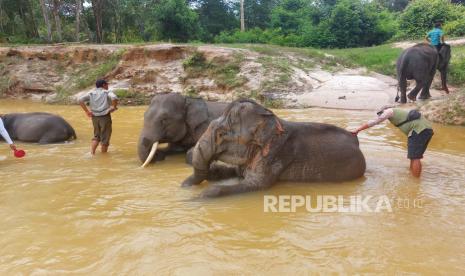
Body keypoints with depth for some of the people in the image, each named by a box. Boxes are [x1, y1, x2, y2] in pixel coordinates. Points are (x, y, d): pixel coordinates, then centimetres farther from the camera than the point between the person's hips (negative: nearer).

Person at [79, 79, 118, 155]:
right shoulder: (107, 92, -2)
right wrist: (114, 107, -8)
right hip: (105, 117, -5)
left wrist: (87, 111, -1)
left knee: (96, 136, 21)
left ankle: (92, 153, 10)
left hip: (95, 117, 5)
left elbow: (80, 100, -2)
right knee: (105, 138, 8)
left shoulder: (91, 93, 10)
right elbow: (114, 98, -24)